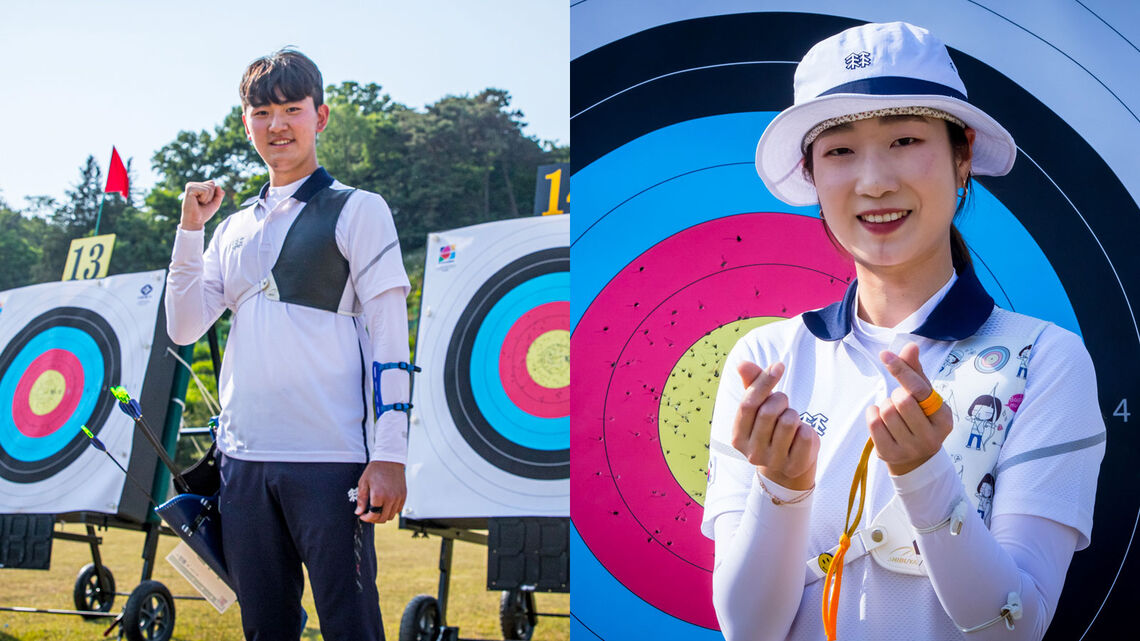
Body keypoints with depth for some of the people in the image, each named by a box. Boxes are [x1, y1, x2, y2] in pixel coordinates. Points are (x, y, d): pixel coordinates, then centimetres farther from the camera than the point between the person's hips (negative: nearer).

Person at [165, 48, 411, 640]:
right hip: (242, 458, 5)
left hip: (330, 458, -5)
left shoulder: (357, 210, 2)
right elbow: (183, 328, 13)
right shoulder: (234, 228, 18)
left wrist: (389, 456, -11)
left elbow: (389, 339, -4)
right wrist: (190, 227, 4)